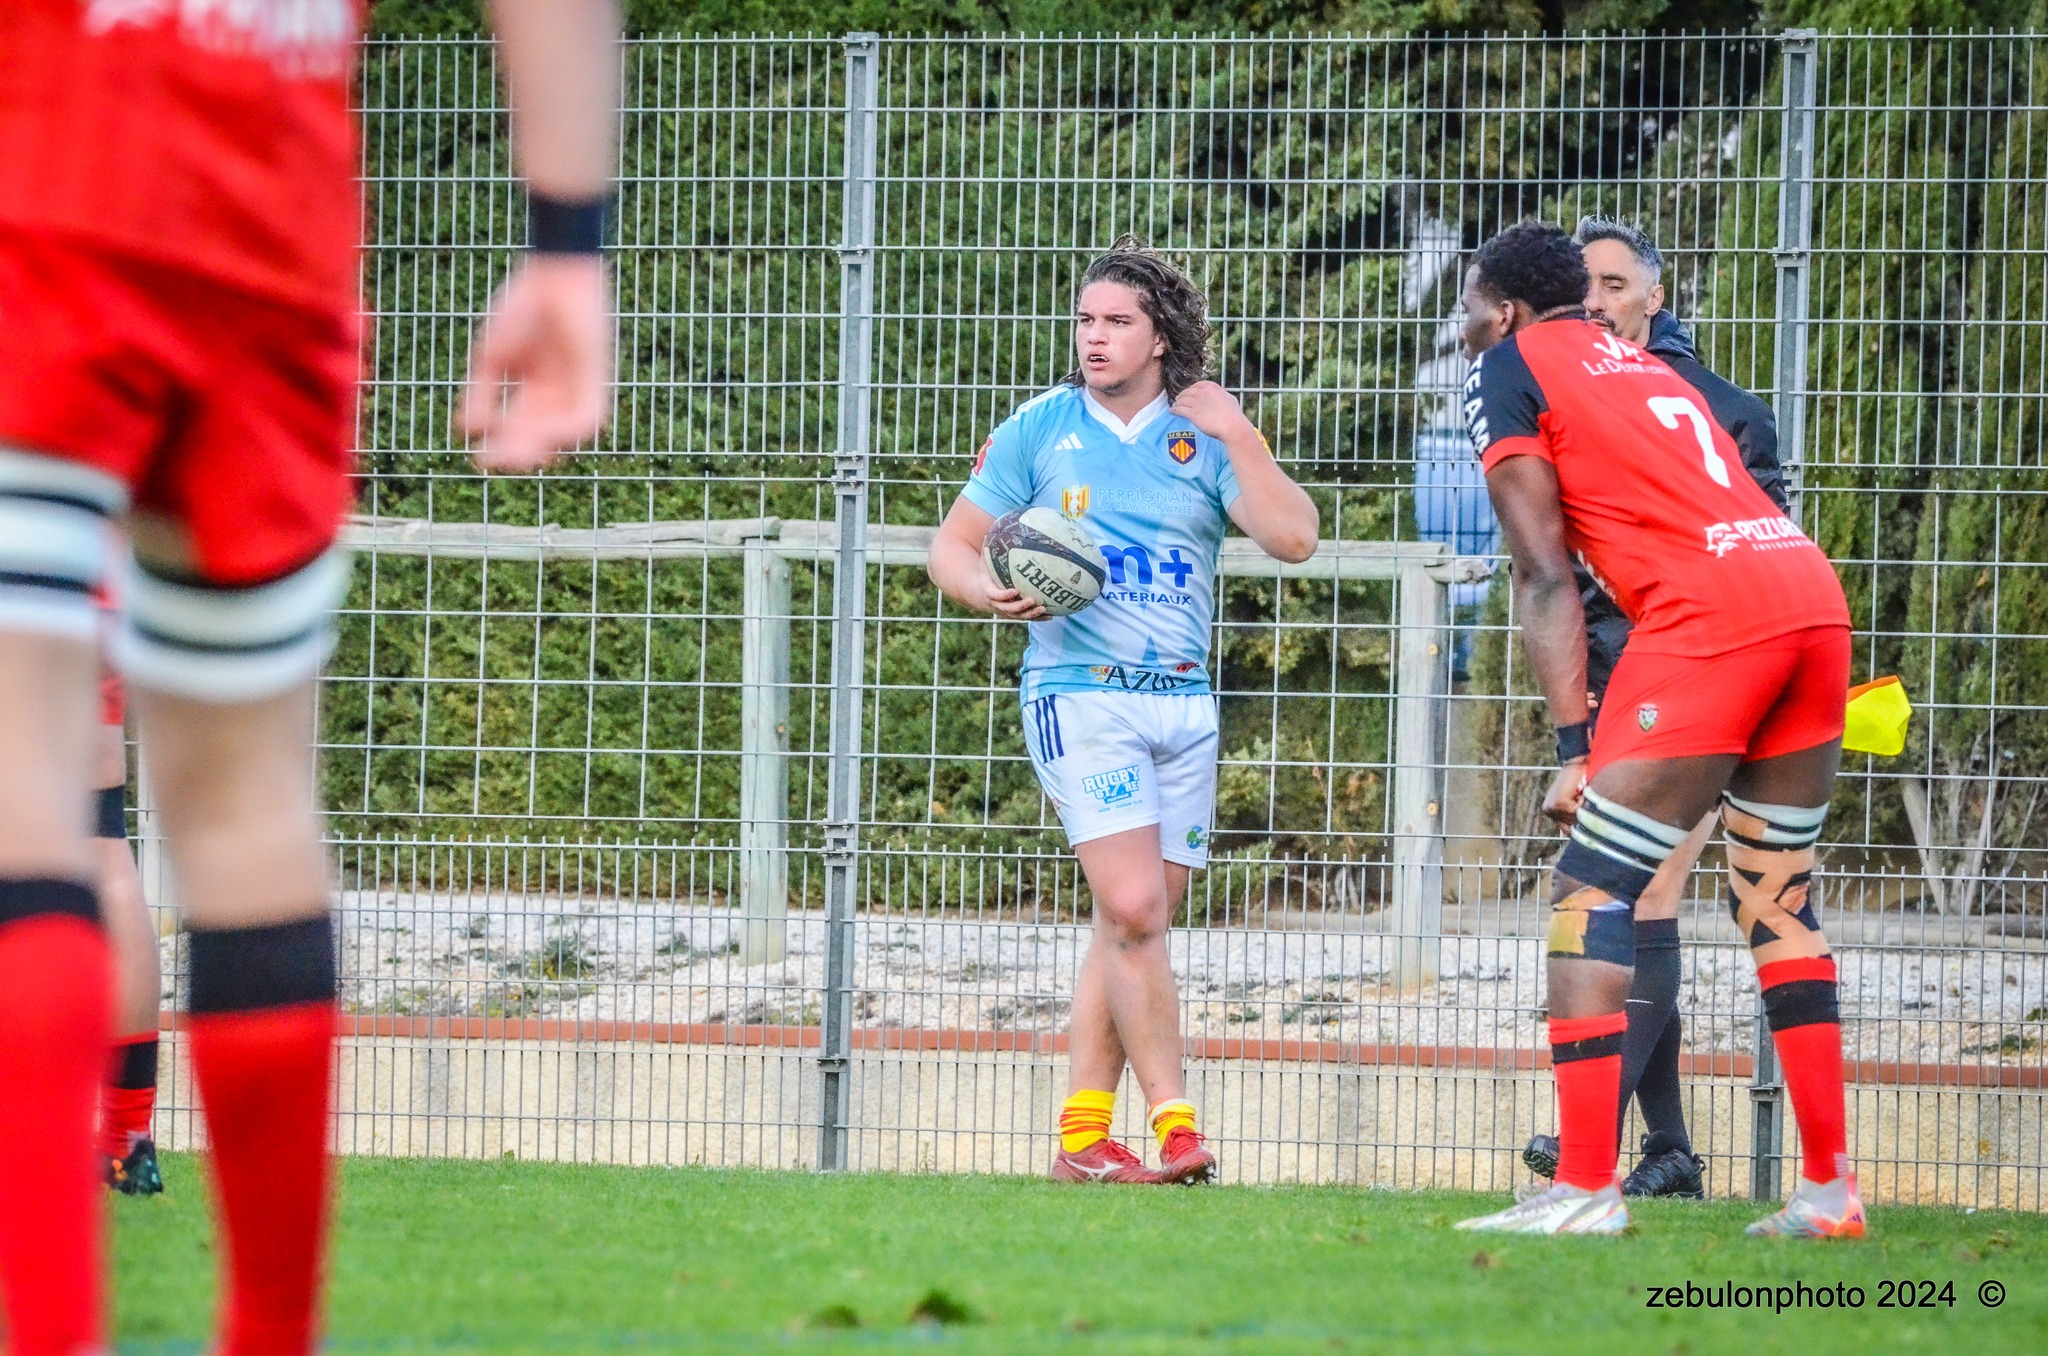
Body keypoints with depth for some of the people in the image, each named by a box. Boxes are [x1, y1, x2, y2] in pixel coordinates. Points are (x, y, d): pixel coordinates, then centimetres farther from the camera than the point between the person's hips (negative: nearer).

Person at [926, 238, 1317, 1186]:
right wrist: (991, 592, -14)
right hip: (1079, 692, -3)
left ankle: (1081, 1136, 11)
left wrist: (1235, 434, -10)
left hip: (1183, 703, 3)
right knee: (1133, 910, -17)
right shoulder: (1038, 430, 4)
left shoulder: (1204, 436, 6)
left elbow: (1294, 539, -4)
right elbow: (952, 546, 7)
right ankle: (1173, 1124, -15)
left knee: (1132, 924, 5)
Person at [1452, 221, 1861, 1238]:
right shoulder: (1643, 366, 31)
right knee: (1776, 895, 17)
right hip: (1813, 591, 7)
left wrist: (1574, 747, -3)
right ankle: (1827, 1186, 14)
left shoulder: (1508, 368, 9)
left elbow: (1546, 575, 2)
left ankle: (1585, 1187, -12)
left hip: (1707, 613, -7)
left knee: (1589, 892, -4)